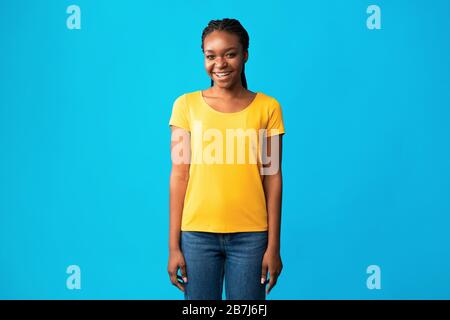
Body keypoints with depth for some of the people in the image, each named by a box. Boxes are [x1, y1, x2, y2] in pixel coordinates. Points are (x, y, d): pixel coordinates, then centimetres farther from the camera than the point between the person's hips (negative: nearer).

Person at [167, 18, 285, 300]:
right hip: (197, 234, 0)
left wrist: (274, 245, 0)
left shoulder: (267, 107, 1)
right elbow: (179, 175, 0)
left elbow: (272, 177, 1)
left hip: (250, 235, 0)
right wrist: (174, 245, -1)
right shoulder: (187, 105, 1)